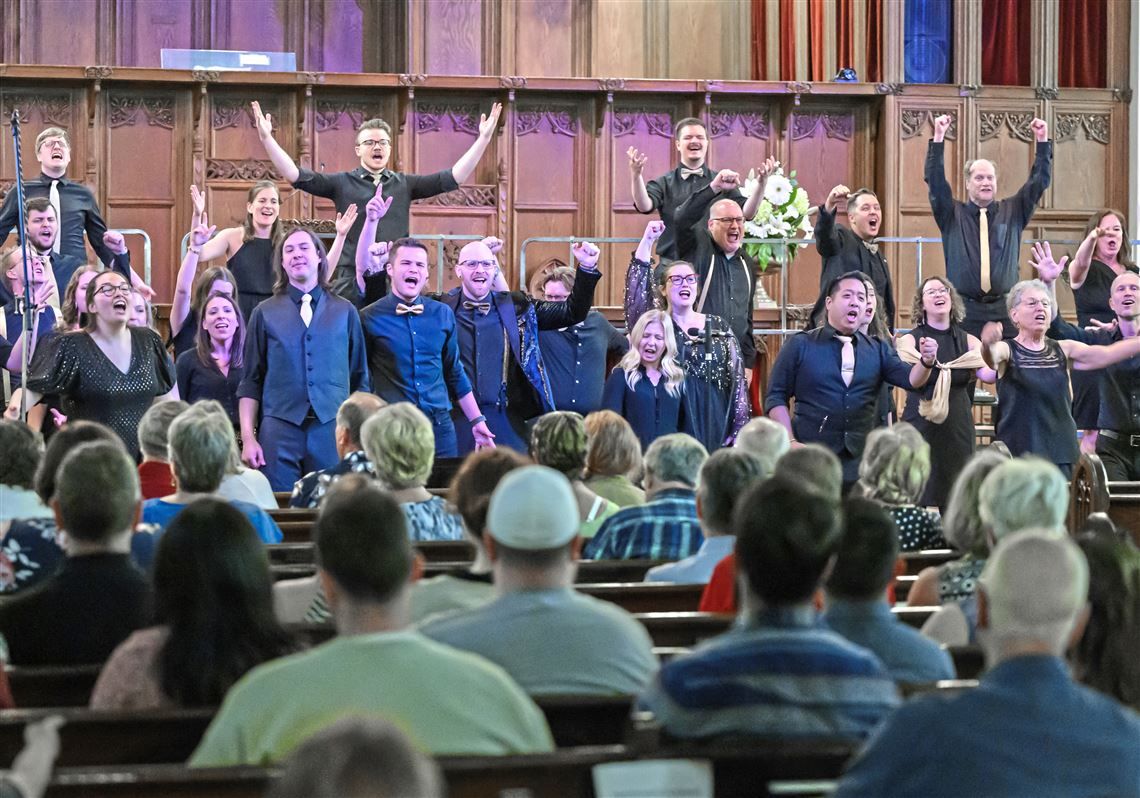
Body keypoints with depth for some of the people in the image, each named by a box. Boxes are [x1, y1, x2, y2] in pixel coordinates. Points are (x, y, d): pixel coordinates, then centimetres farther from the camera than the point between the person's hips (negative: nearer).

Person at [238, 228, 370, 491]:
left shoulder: (345, 312, 10)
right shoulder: (265, 313, 8)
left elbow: (360, 380, 12)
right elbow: (250, 382, 7)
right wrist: (247, 437, -2)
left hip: (332, 430, 1)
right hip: (280, 429, -1)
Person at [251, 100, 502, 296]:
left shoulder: (404, 184, 12)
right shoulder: (342, 183, 7)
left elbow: (452, 178, 6)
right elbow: (297, 176, -1)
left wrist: (483, 138, -1)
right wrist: (267, 138, -10)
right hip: (351, 284, -2)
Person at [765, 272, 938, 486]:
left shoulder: (877, 350, 10)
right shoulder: (800, 345, 1)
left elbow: (910, 379, -1)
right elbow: (776, 398, 1)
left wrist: (926, 362, -23)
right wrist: (791, 443, -10)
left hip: (861, 461, 3)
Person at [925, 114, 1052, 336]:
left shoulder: (1012, 211, 14)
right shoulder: (952, 214, 9)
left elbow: (1039, 181, 10)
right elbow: (935, 180, -1)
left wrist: (1042, 141, 0)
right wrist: (938, 138, -10)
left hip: (1004, 310, 1)